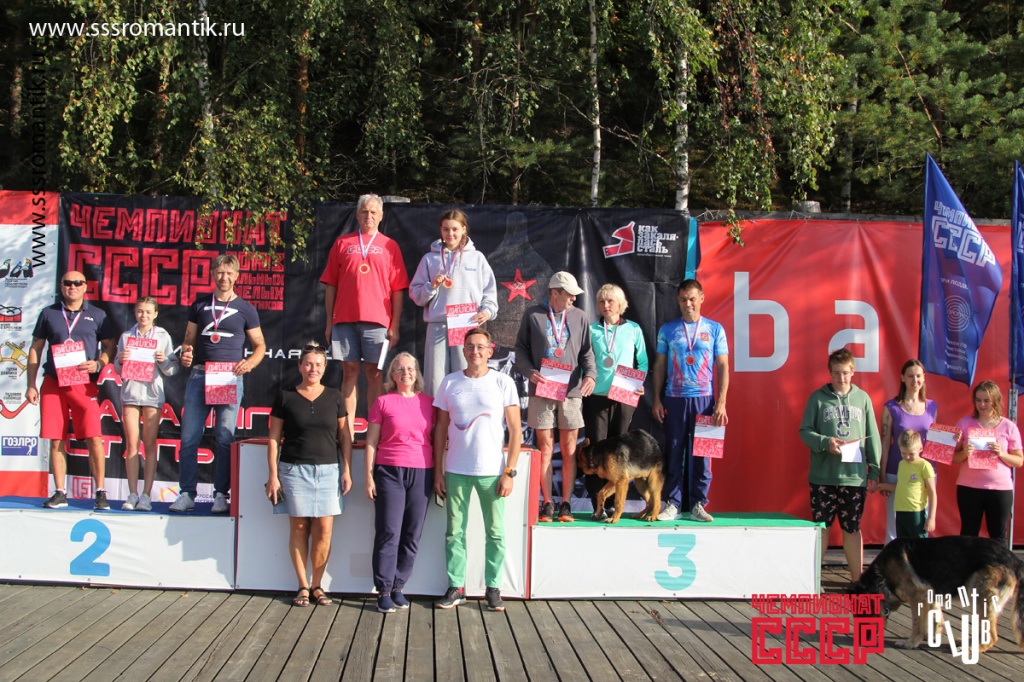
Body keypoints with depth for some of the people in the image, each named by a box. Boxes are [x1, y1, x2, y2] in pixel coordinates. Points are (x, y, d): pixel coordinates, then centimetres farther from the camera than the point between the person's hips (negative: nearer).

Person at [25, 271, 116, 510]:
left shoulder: (97, 315, 9)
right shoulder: (49, 313, 11)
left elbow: (110, 346, 9)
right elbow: (35, 349, 13)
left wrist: (98, 364, -12)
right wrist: (31, 385, 7)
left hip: (84, 384, -2)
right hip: (53, 383, 2)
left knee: (94, 438, -10)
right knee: (56, 440, 3)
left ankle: (100, 493, -3)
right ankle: (59, 493, 11)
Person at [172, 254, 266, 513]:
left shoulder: (245, 308, 7)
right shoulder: (200, 304, 14)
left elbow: (260, 345, 10)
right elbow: (189, 339, 17)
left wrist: (250, 362, -9)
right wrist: (185, 353, -5)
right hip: (199, 375, 2)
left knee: (225, 438, -3)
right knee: (189, 436, 0)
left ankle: (221, 494, 5)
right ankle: (187, 493, 6)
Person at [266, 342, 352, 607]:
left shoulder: (334, 397, 9)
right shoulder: (286, 398, 4)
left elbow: (344, 436, 11)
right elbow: (274, 438, 4)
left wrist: (347, 470, 3)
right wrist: (273, 475, -1)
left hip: (328, 470, 1)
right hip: (294, 469, -1)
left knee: (324, 528, -3)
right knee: (298, 527, 2)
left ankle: (317, 585, 10)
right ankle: (303, 586, 12)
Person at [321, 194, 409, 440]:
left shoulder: (389, 246, 10)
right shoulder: (342, 244, 13)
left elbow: (397, 290, 7)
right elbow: (330, 285, 12)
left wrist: (394, 326, 0)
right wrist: (329, 322, 6)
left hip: (377, 320, -1)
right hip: (345, 318, 1)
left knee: (374, 373, 0)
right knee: (349, 372, 2)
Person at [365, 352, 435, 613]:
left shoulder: (428, 402, 10)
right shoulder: (383, 402, 3)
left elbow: (435, 439, 14)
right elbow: (371, 442, 3)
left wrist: (438, 475, 7)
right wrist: (369, 476, -2)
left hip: (422, 473, 3)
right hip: (390, 472, -3)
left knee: (412, 535, 3)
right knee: (388, 533, -4)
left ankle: (398, 586, 13)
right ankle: (384, 591, 3)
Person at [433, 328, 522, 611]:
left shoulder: (503, 382, 0)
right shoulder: (450, 383, 6)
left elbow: (516, 430, 0)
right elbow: (441, 428, 10)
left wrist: (509, 472, -7)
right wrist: (438, 471, 5)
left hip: (492, 471, -2)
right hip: (456, 471, 2)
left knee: (495, 533, 4)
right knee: (454, 532, 7)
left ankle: (493, 588, 16)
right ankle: (455, 587, 17)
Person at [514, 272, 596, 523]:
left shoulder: (580, 317, 10)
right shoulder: (532, 315, 5)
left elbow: (586, 351, 10)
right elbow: (521, 348, 8)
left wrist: (590, 374, -8)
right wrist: (529, 371, -9)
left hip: (571, 391, 2)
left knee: (569, 450, 3)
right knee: (545, 448, 0)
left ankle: (566, 504, 10)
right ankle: (547, 504, 8)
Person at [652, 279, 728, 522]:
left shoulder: (715, 329, 6)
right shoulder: (667, 329, 8)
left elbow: (723, 367, 5)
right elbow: (659, 365, 10)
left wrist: (721, 403, -3)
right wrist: (656, 400, 3)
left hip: (704, 399, 0)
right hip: (674, 399, 1)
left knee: (701, 454, 2)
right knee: (673, 453, 2)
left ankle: (698, 504, 10)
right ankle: (673, 504, 8)